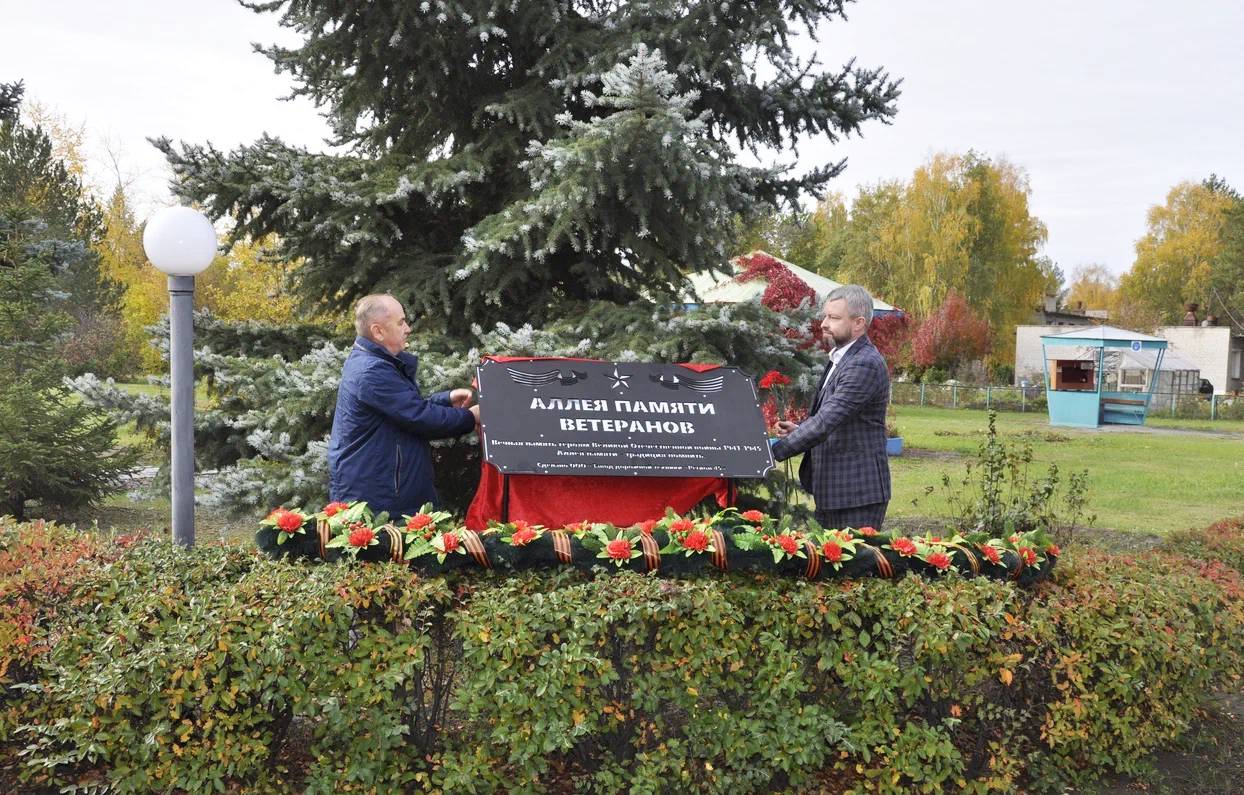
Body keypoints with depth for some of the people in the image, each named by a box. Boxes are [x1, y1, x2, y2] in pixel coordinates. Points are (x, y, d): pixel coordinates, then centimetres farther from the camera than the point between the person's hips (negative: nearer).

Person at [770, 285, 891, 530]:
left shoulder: (865, 365, -19)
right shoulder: (840, 358, 14)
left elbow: (827, 421, -25)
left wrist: (774, 452, -24)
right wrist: (799, 429, 4)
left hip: (857, 494, -10)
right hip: (831, 492, 10)